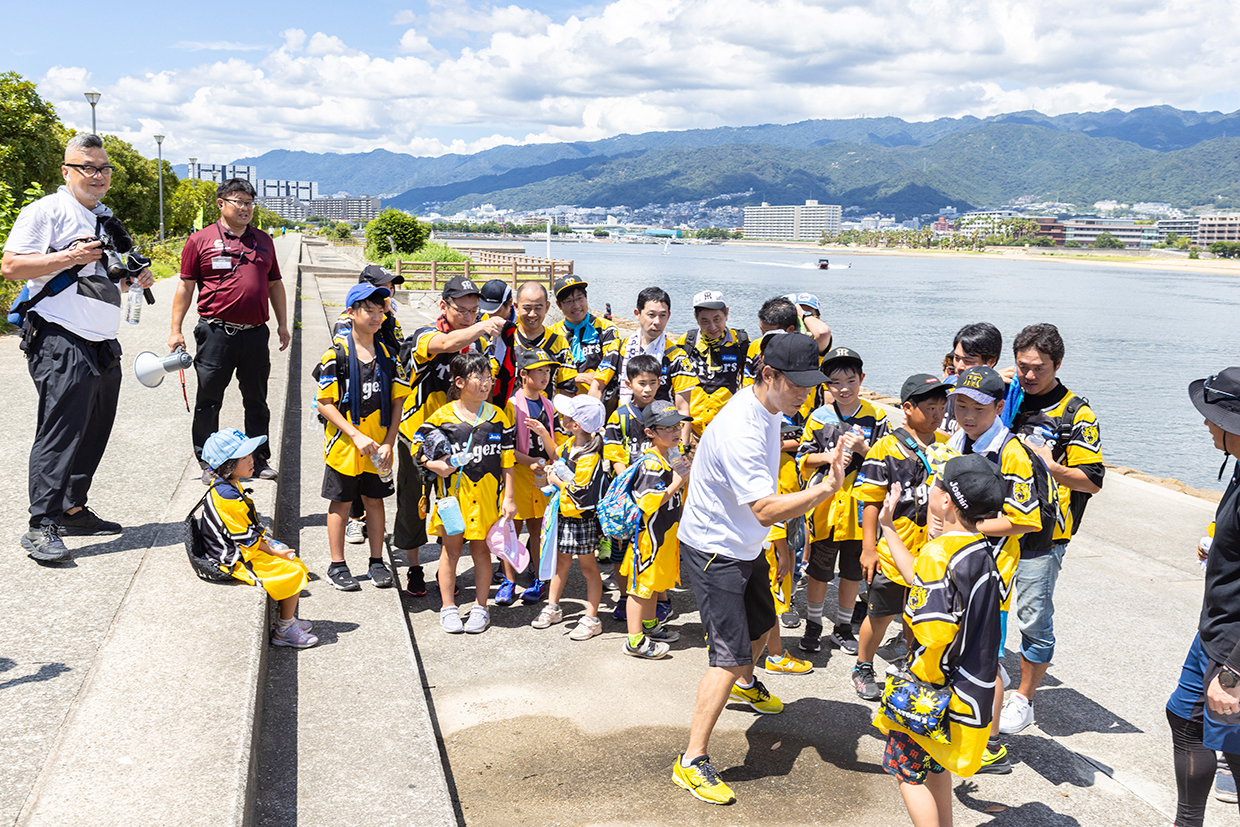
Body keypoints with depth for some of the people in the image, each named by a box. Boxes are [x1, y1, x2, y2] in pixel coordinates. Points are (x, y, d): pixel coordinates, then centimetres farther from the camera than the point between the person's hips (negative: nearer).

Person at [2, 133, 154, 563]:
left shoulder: (106, 219, 21)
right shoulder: (46, 210, -4)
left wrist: (133, 280, 9)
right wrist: (70, 257, -19)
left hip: (103, 344, 8)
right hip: (60, 343, -8)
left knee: (94, 432, 11)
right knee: (60, 432, -11)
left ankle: (73, 510, 23)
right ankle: (41, 526, -8)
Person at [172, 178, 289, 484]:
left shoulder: (263, 241, 13)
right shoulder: (200, 240, 1)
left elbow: (275, 284, 19)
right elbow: (185, 287, 1)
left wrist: (283, 324, 15)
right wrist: (175, 330, -2)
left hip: (255, 333, 4)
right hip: (216, 332, -3)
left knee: (257, 400, 11)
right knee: (208, 401, 3)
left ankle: (260, 459, 22)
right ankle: (208, 462, 14)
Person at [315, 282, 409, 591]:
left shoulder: (387, 354, 3)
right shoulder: (336, 354, -10)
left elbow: (397, 402, 4)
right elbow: (325, 404, -12)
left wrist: (389, 443, -6)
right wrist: (357, 436, -17)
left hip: (379, 444, 4)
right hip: (344, 443, -3)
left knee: (375, 499, 12)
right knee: (341, 502, 8)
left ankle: (377, 561, 24)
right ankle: (337, 566, 18)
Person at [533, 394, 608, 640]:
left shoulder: (589, 459, -28)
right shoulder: (572, 444, -1)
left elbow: (581, 497, -29)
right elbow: (557, 456, 22)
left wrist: (558, 482, -16)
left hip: (581, 520, -8)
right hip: (564, 517, 9)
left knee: (588, 568, 5)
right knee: (561, 561, 20)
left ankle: (591, 619, 15)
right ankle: (552, 607, 35)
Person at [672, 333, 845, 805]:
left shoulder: (771, 409, 0)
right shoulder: (740, 429, -32)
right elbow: (765, 509, -36)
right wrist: (826, 489, -42)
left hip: (746, 545, 10)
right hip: (714, 551, -10)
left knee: (761, 624, 28)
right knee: (730, 656, -13)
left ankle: (745, 685, 60)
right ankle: (692, 762, -4)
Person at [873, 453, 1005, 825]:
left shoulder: (939, 552, -25)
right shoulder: (980, 549, 3)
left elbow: (934, 634, -31)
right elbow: (921, 580, 16)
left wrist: (920, 681, -16)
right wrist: (888, 528, 21)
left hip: (939, 691, -9)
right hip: (974, 689, 9)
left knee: (906, 767, 7)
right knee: (935, 764, 24)